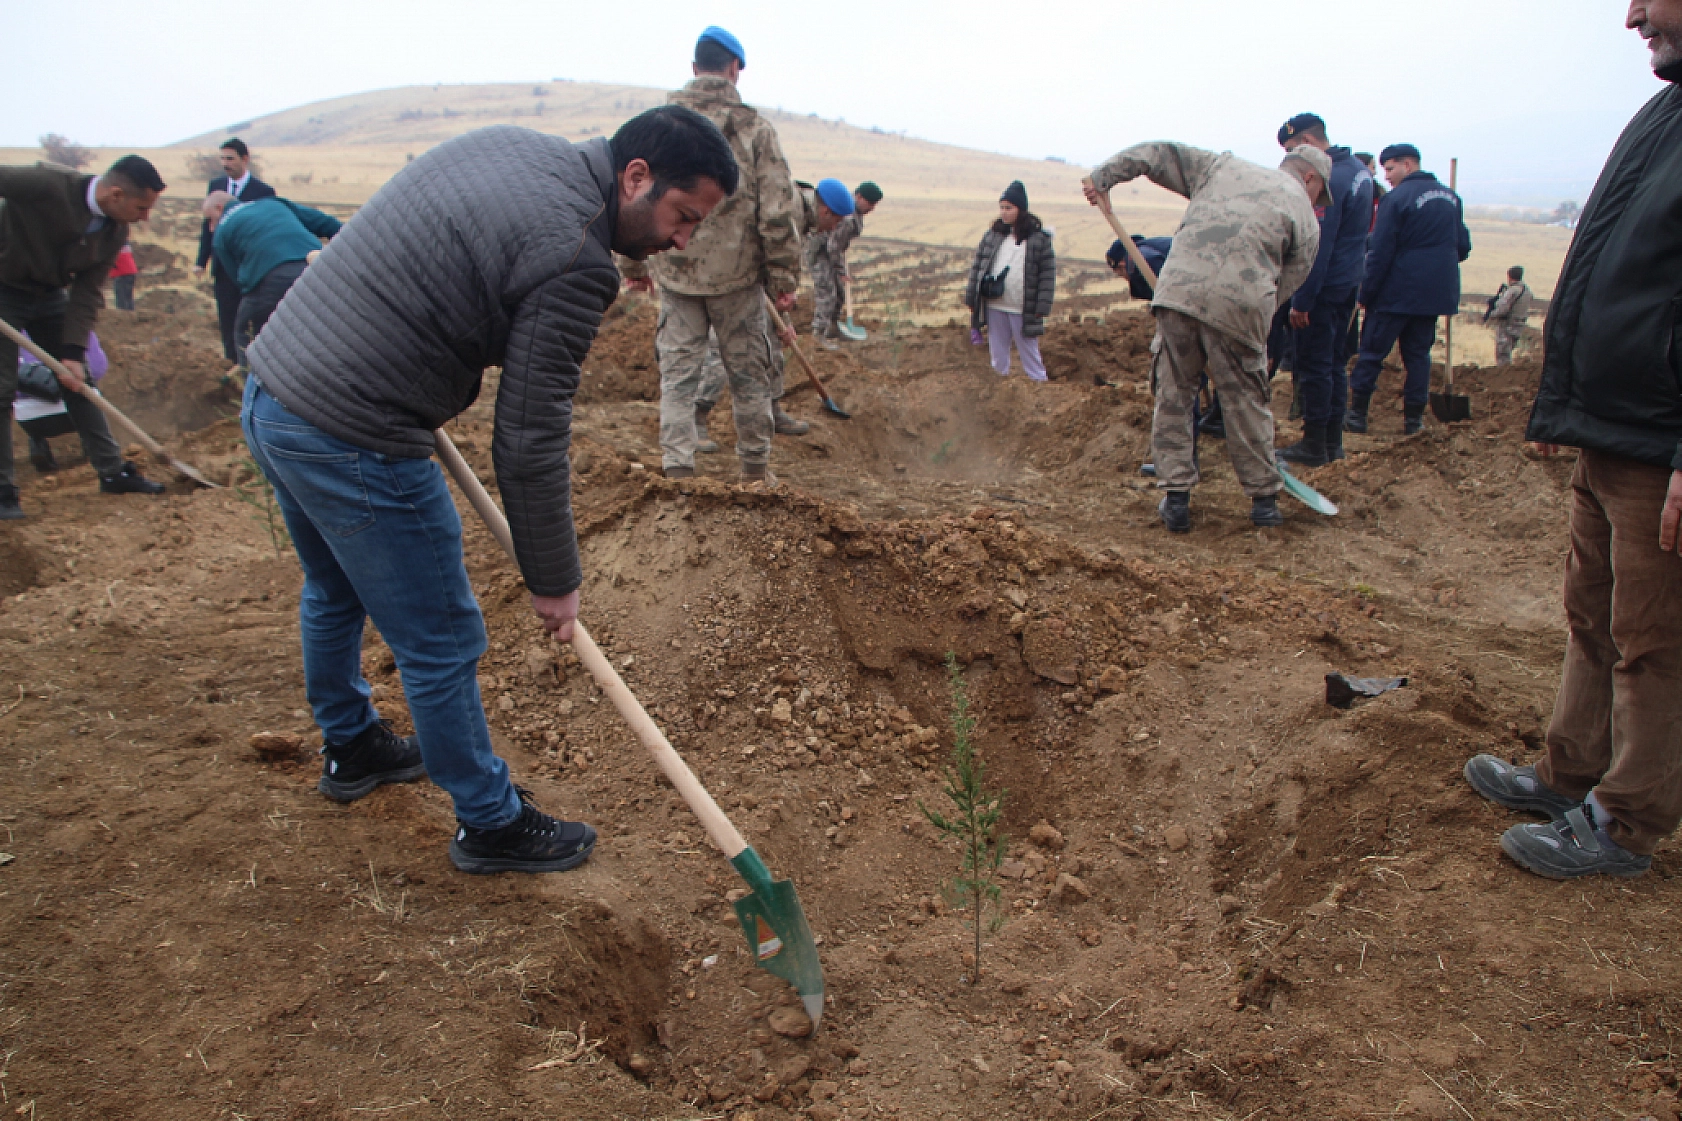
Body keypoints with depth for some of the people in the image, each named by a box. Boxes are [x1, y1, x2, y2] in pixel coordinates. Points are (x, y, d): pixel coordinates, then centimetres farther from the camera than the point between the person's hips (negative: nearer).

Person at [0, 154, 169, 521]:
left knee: (78, 381, 7)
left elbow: (88, 293, -8)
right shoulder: (48, 186, -29)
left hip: (51, 297, 6)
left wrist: (73, 352, -15)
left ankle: (113, 471, 15)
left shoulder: (115, 232, -10)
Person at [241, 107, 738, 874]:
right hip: (350, 444, -10)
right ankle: (490, 824, 25)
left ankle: (349, 749, 52)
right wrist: (553, 581, -6)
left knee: (335, 594, 29)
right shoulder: (574, 258, -20)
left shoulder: (507, 144, 6)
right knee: (441, 644, 6)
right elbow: (530, 443, -18)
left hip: (269, 392, 10)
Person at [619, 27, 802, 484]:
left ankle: (677, 471, 7)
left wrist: (634, 265, 16)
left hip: (675, 274, 2)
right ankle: (755, 468, 22)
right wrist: (784, 279, -1)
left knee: (678, 372, 9)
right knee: (748, 374, 12)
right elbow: (777, 212, -8)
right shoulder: (754, 128, -6)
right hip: (738, 275, -1)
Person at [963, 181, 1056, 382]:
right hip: (994, 307, 4)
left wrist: (1042, 307, -11)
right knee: (998, 351, 14)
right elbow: (977, 265, 9)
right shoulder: (993, 234, 6)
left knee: (1029, 352, 6)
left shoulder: (1039, 237, -6)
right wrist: (971, 297, 4)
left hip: (1023, 310, -4)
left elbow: (1048, 273, -7)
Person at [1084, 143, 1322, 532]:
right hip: (1240, 305, -2)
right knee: (1246, 405, 12)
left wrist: (1103, 177, 25)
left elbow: (1157, 153, 23)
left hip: (1177, 291, 2)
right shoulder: (1306, 219, 17)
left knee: (1174, 396, 13)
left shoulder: (1223, 166, 25)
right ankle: (1264, 500, 23)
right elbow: (1283, 287, 14)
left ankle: (1176, 498, 13)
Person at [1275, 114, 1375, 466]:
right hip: (1349, 281, 10)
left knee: (1313, 366, -3)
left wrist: (1301, 301, -20)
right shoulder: (1358, 169, 12)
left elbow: (1318, 248, -22)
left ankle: (1314, 446, 2)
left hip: (1325, 285, -10)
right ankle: (1333, 442, 20)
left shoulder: (1329, 180, -20)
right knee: (1335, 363, 14)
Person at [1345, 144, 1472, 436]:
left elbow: (1381, 253, -14)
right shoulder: (1451, 198, 10)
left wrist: (1366, 295, -9)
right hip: (1435, 292, 6)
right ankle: (1414, 418, 10)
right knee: (1418, 353, 12)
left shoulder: (1396, 199, -12)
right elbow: (1463, 247, 15)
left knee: (1372, 352, 2)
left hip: (1397, 292, -6)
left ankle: (1358, 414, 4)